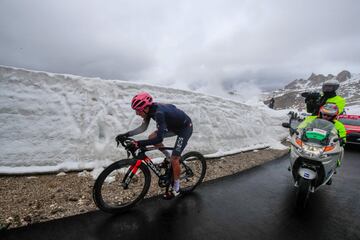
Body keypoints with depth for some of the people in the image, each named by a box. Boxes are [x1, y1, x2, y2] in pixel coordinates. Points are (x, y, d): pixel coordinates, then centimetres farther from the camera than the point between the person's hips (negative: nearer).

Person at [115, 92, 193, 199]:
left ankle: (176, 189, 12)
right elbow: (143, 127, -2)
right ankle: (169, 157, 19)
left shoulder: (159, 113, -36)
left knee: (174, 159, -9)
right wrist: (126, 135, -10)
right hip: (174, 125, 8)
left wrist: (139, 143, -41)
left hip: (185, 128, -8)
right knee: (152, 137, 2)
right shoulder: (150, 109, -11)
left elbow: (159, 138, -38)